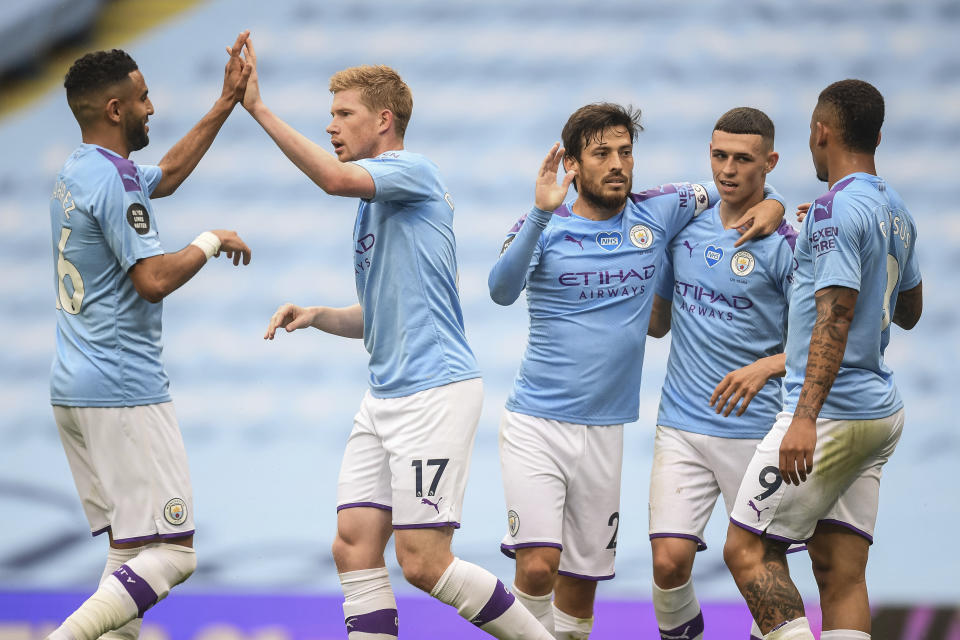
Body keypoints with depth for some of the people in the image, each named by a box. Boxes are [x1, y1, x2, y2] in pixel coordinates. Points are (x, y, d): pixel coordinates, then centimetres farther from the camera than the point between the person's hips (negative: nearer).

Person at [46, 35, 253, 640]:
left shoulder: (79, 172, 15)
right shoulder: (113, 181, -15)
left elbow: (168, 173, 32)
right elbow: (153, 279, -22)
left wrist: (228, 103, 32)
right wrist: (210, 243, -5)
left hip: (74, 387, 10)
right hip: (124, 391, -10)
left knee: (130, 553, 11)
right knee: (170, 554, -11)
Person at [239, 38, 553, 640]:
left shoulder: (415, 172, -8)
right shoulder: (372, 204, 20)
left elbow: (335, 177, -29)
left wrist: (259, 108, -27)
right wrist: (318, 316, 8)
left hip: (436, 391, -9)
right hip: (385, 397, 9)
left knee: (424, 563, -10)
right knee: (355, 546, 0)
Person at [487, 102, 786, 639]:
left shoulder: (658, 213, 4)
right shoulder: (546, 227, -4)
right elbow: (503, 290, -22)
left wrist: (771, 207, -3)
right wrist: (541, 213, -34)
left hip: (604, 432, 3)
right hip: (536, 425, -3)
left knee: (582, 580, 8)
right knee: (538, 565, -19)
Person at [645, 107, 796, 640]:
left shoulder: (784, 244, -6)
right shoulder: (686, 230, 9)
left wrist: (764, 368, -23)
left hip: (755, 430, -3)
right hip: (681, 426, 3)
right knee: (669, 560, -9)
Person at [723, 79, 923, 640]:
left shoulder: (836, 209, -13)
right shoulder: (896, 211, 14)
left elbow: (836, 316, -21)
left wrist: (806, 417, -27)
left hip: (833, 413, -9)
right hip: (881, 411, 9)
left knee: (747, 550, -5)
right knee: (841, 570, 5)